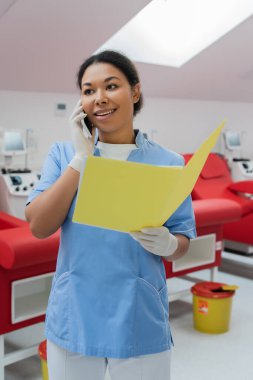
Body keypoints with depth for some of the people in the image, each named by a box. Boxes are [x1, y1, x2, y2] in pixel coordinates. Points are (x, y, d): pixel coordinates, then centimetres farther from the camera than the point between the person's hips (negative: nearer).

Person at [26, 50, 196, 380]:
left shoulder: (169, 163, -3)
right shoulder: (63, 154, 2)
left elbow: (182, 243, 2)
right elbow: (39, 227, -10)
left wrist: (166, 243, -21)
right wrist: (81, 158, -14)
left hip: (140, 323, -1)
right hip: (72, 319, 1)